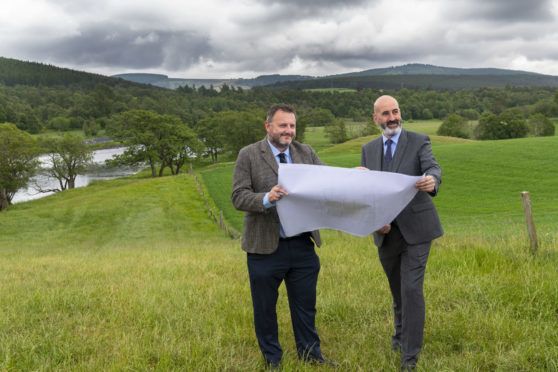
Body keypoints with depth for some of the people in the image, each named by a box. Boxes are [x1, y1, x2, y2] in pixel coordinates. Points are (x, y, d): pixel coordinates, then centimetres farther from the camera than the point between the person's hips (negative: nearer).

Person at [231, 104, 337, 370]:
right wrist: (267, 198, -29)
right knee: (265, 307, 11)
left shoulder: (306, 152, 7)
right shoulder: (249, 155, -5)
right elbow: (238, 196, -12)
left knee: (305, 304, 15)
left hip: (302, 245, 3)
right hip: (266, 246, -3)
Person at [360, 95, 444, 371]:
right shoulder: (369, 149, 7)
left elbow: (433, 169, -22)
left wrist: (431, 181, -47)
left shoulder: (419, 141, -4)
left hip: (416, 228, -4)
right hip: (386, 232, 4)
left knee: (411, 288, -9)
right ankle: (401, 330, 45)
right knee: (397, 288, 18)